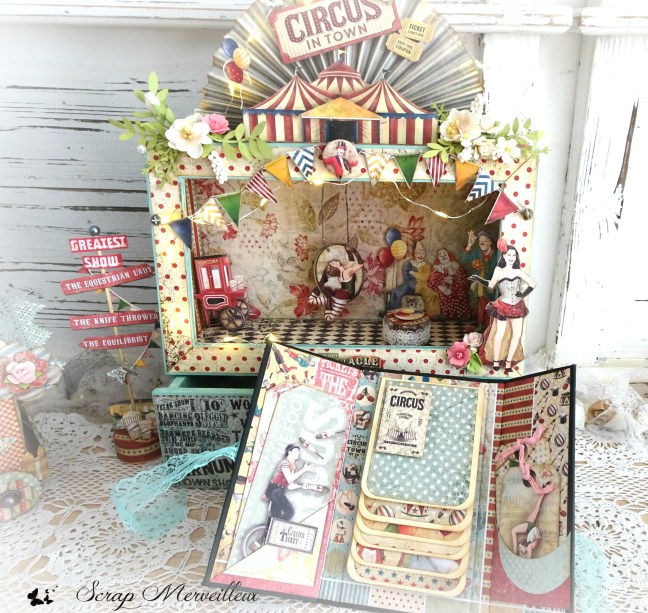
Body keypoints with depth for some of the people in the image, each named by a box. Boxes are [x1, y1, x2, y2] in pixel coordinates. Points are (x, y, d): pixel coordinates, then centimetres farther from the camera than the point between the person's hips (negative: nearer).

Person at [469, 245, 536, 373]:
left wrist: (524, 293, -4)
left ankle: (509, 360, 20)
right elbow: (491, 285, 5)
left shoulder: (518, 271, 1)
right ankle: (495, 360, 19)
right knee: (500, 334, 1)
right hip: (503, 307, -3)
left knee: (517, 334, 5)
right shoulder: (499, 271, -5)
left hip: (517, 307, 4)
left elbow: (533, 283, 6)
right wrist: (478, 279, -6)